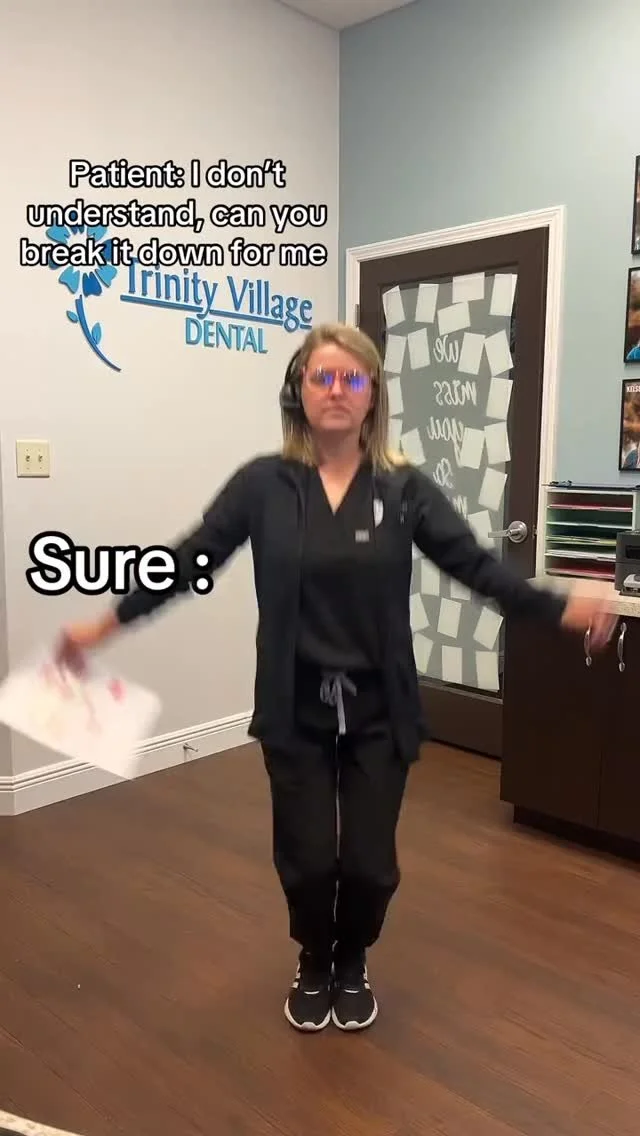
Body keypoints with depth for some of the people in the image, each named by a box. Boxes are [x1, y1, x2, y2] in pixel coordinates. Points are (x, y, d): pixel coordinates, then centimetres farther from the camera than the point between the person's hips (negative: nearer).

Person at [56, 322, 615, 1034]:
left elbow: (476, 565, -5)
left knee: (370, 863, 7)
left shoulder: (404, 488, -4)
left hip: (378, 710, 1)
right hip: (296, 710, 0)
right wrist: (104, 625, -3)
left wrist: (560, 610, -13)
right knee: (306, 860, 6)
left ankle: (352, 965, 42)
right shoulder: (263, 483, -5)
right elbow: (190, 561, -2)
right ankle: (312, 964, 41)